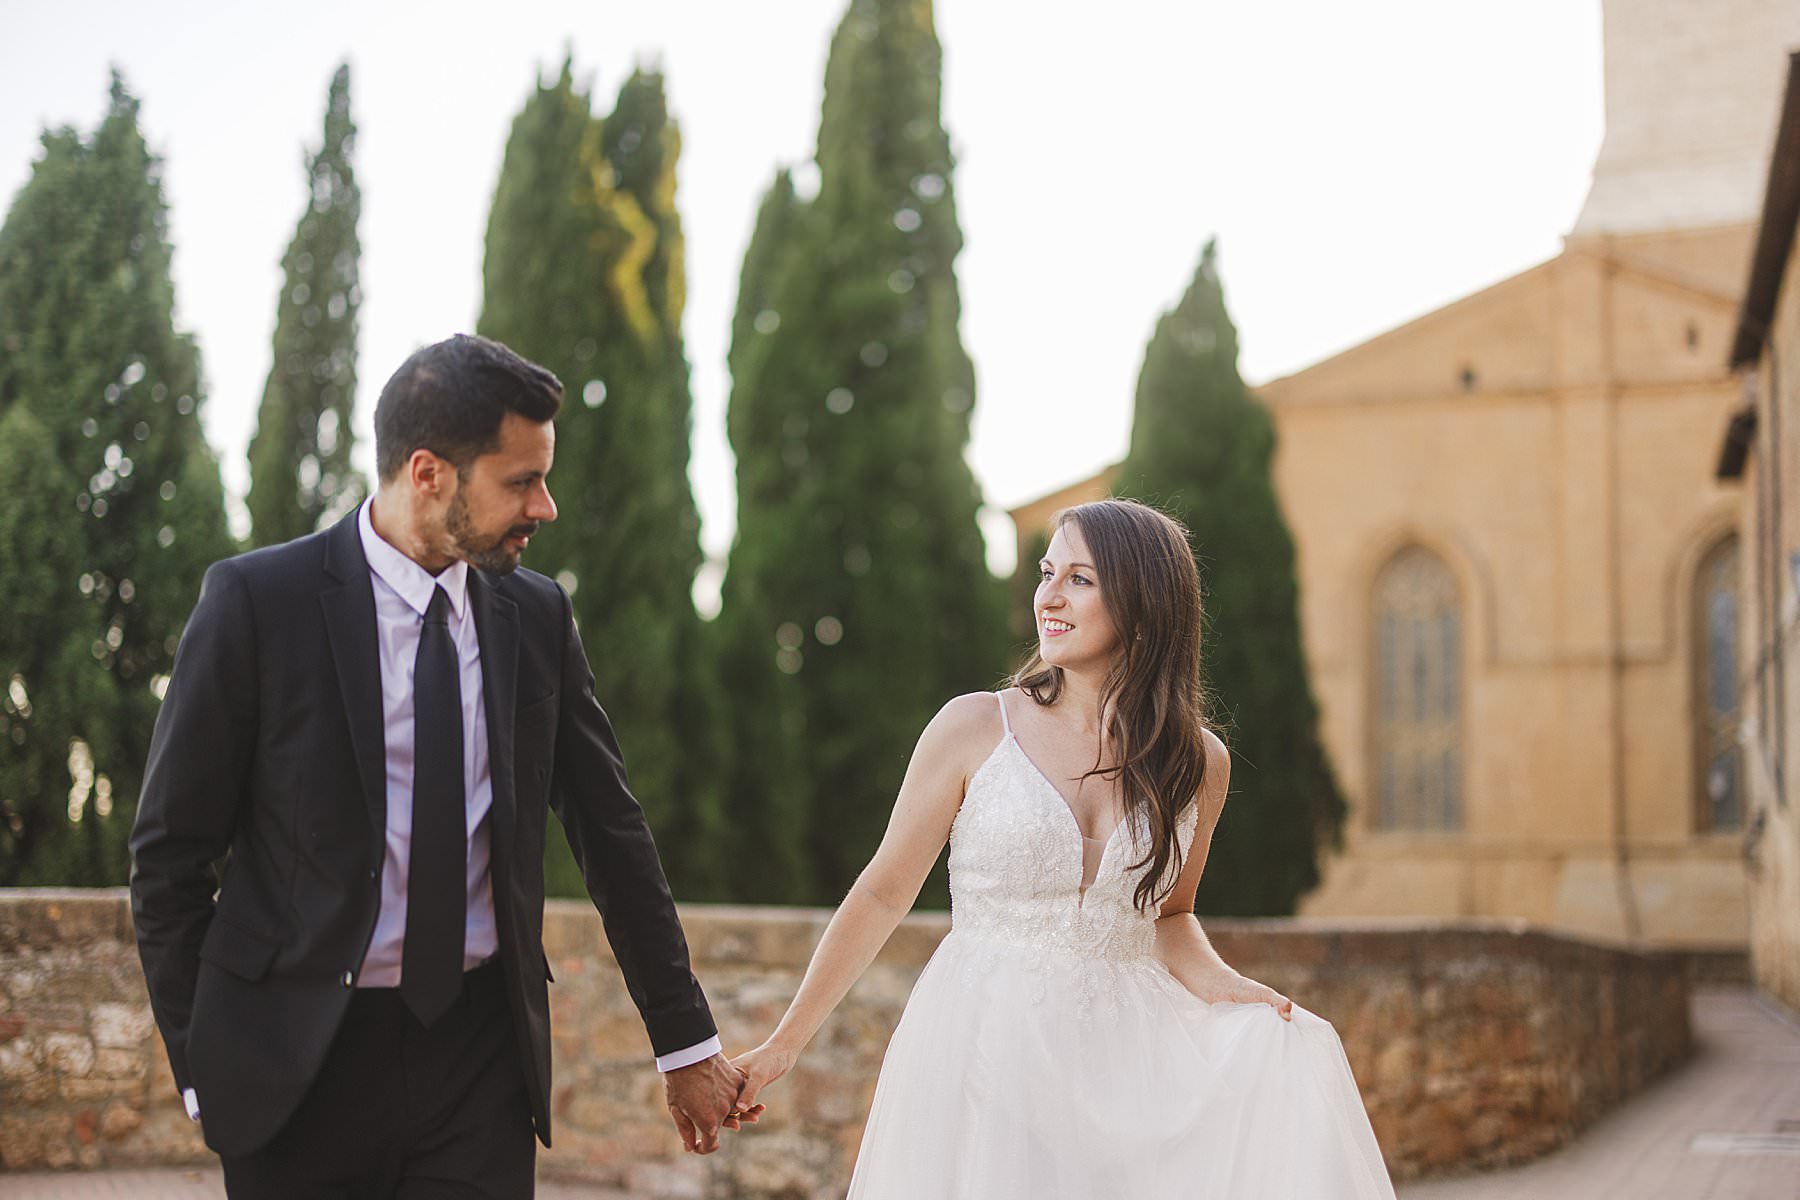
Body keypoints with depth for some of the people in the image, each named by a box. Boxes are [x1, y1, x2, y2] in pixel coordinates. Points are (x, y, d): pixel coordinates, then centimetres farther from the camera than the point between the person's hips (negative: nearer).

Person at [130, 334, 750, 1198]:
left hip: (480, 1053, 3)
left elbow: (611, 833, 10)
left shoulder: (537, 616, 5)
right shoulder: (254, 601, -7)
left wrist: (685, 1043, 12)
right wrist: (201, 1073, -4)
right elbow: (170, 854, -3)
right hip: (299, 1064, -3)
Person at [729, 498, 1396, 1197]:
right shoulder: (974, 730, -4)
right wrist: (784, 1045, 3)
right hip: (984, 1047, -3)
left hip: (1123, 1053, 3)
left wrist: (1214, 981, -4)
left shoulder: (1198, 762, 4)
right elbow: (885, 893, 2)